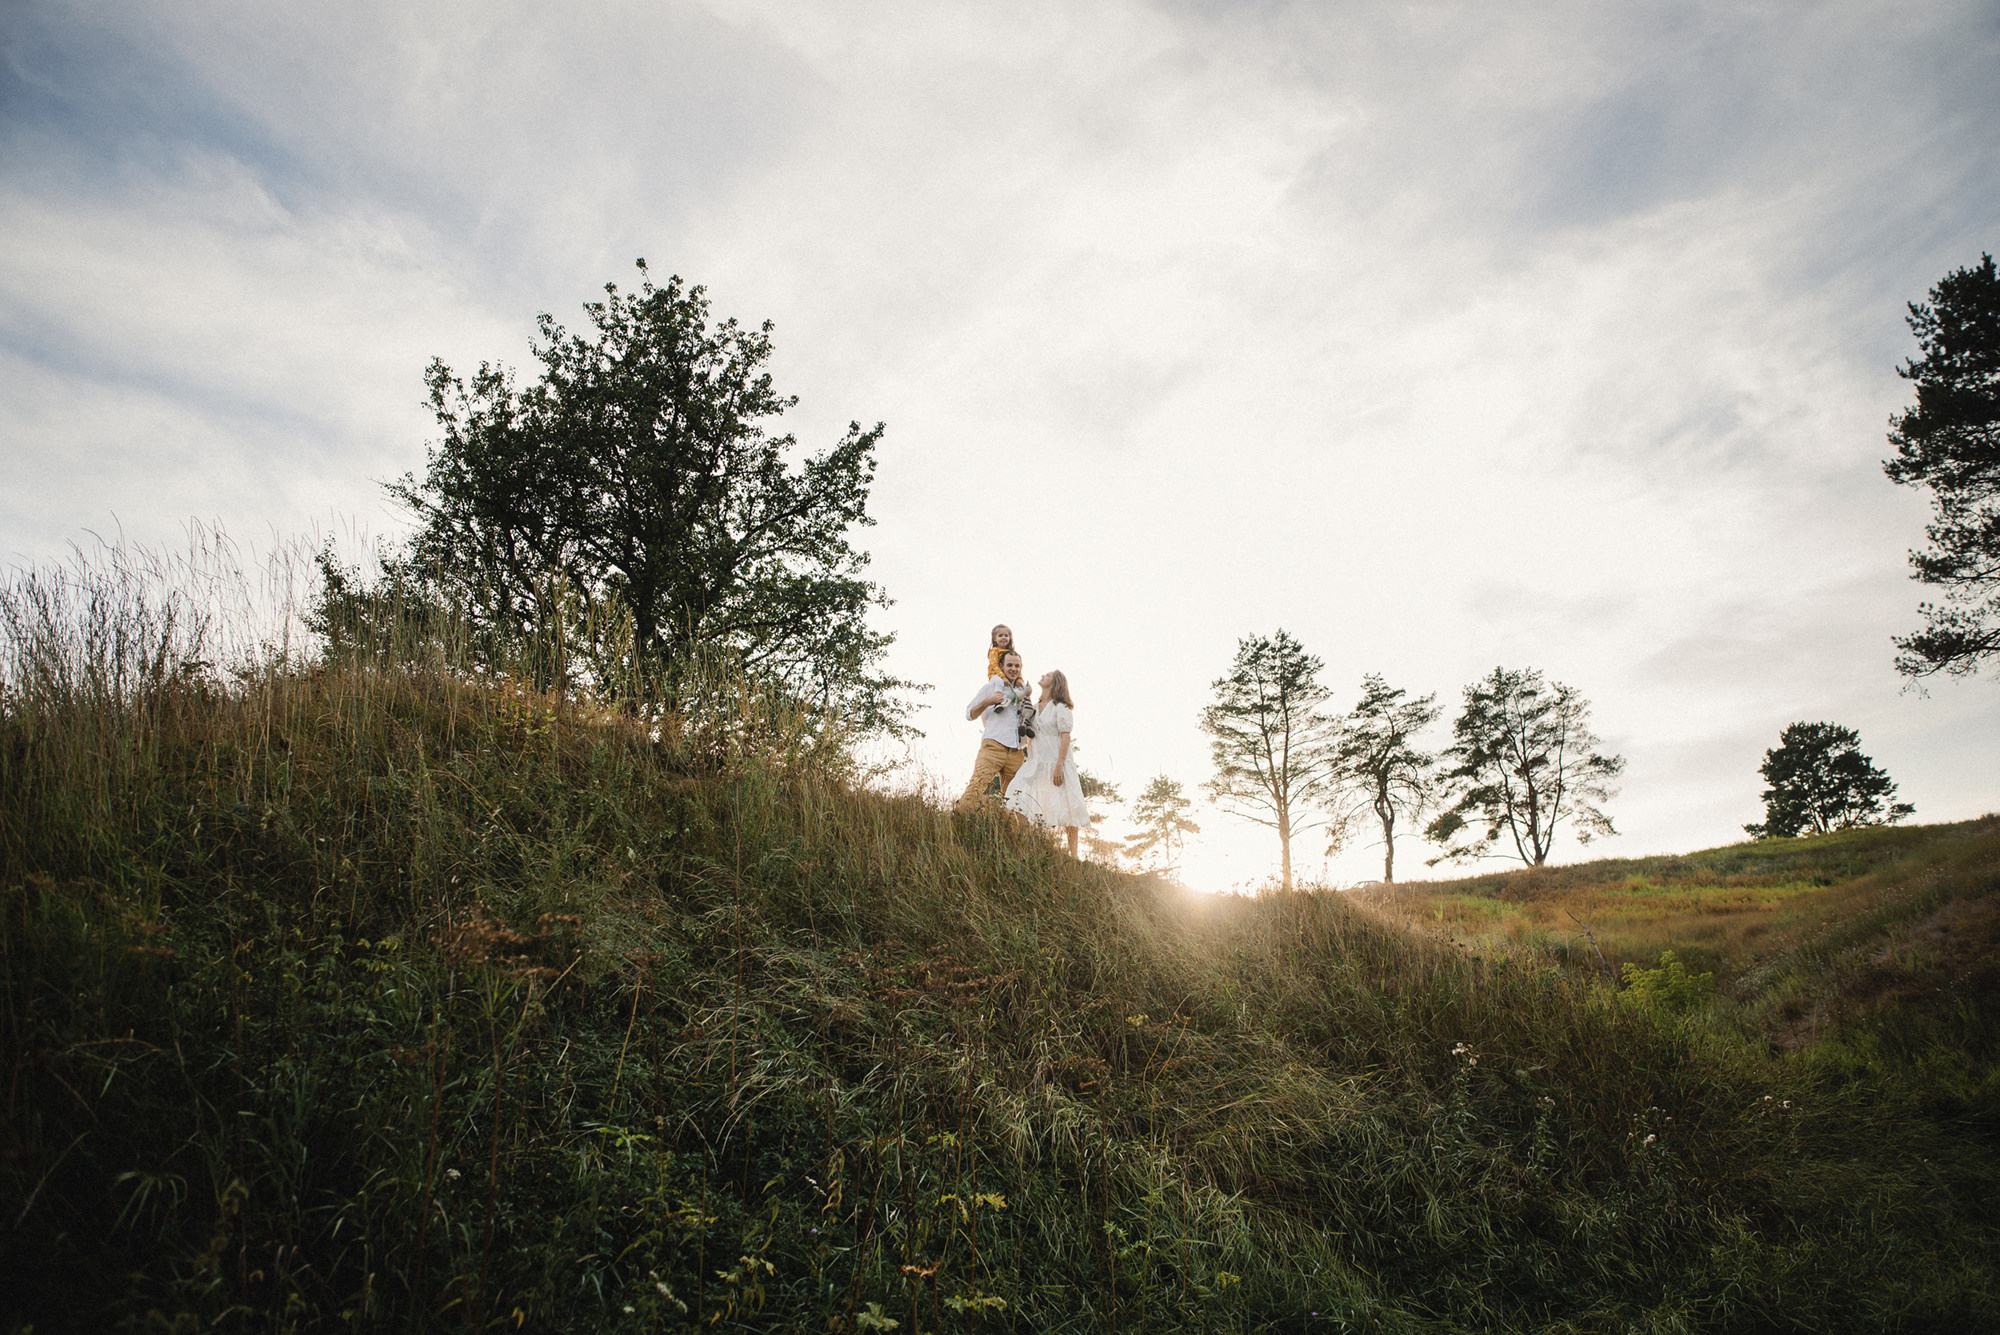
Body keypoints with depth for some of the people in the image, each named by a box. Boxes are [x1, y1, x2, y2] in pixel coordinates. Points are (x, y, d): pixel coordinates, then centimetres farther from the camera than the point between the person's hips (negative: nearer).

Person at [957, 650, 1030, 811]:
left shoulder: (1023, 691, 23)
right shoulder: (992, 686, 11)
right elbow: (969, 713, 10)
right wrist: (987, 702, -7)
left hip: (1017, 751, 5)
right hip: (994, 745, -5)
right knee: (976, 787, -21)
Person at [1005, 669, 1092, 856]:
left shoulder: (1060, 707, -2)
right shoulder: (1033, 707, 16)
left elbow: (1065, 738, -9)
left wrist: (1059, 766, -18)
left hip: (1055, 763, -6)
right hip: (1035, 766, 6)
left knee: (1067, 812, -3)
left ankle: (1073, 855, 2)